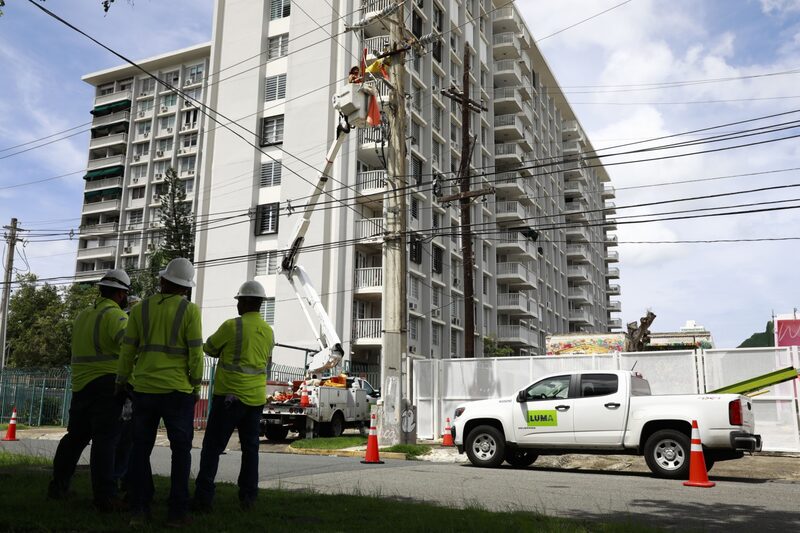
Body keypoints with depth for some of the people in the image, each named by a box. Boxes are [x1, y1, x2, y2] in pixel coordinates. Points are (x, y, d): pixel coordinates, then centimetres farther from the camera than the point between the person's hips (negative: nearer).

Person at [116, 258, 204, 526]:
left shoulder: (140, 309, 5)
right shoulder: (190, 310, -4)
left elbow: (127, 350, 6)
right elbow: (195, 352, -7)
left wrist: (121, 382, 18)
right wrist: (196, 386, 2)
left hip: (144, 389, 3)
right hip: (178, 390, -3)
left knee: (141, 448, 13)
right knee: (181, 449, 6)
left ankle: (139, 509, 11)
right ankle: (177, 511, 5)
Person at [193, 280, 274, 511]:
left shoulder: (232, 326, -11)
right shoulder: (268, 331, 7)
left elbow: (209, 348, 2)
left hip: (230, 395, -5)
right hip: (256, 397, 6)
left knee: (213, 446, 1)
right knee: (250, 447, 13)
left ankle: (203, 497, -1)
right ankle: (248, 497, 15)